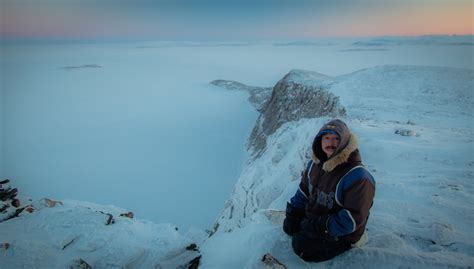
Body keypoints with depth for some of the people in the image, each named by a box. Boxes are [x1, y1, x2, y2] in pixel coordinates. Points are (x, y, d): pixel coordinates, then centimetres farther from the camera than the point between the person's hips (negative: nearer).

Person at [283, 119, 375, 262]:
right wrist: (292, 214, -4)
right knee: (289, 226, 7)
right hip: (313, 217, 7)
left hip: (340, 232, -7)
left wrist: (321, 227, -28)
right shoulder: (315, 164, -6)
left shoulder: (358, 177, -30)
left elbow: (354, 218, -29)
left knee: (300, 245, -16)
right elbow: (304, 190, 6)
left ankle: (346, 243, 2)